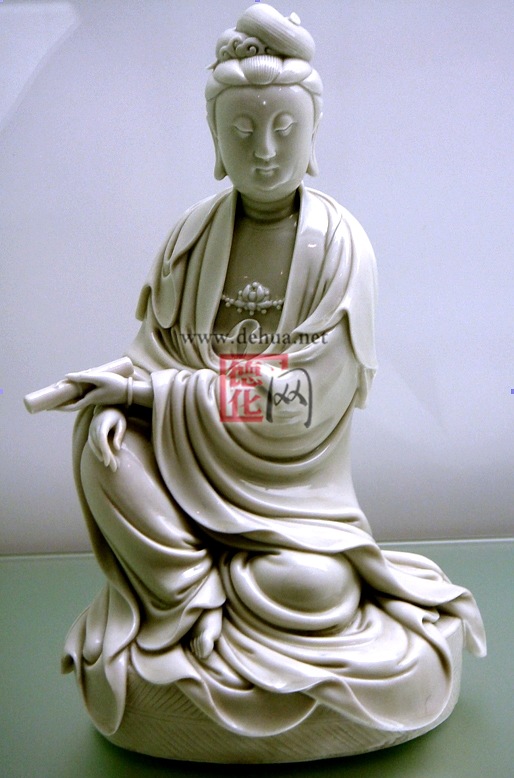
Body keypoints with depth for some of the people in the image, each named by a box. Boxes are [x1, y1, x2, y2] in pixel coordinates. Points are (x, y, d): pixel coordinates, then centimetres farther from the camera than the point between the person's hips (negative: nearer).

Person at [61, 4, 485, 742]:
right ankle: (199, 600, -5)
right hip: (191, 468, 3)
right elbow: (155, 351, 4)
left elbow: (299, 398, -16)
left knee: (306, 587, -24)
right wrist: (119, 398, -20)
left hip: (290, 481, -2)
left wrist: (150, 390, -17)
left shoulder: (340, 244, -9)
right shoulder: (192, 237, 1)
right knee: (102, 438, -22)